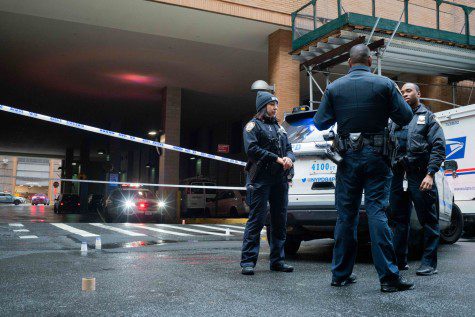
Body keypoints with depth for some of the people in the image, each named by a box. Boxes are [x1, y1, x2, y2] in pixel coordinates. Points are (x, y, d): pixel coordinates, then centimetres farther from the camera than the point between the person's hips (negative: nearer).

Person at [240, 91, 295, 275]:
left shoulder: (279, 127, 23)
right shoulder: (253, 125, 3)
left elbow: (289, 149, 18)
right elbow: (252, 149, -12)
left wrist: (289, 159, -6)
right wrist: (277, 159, -15)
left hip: (280, 180, 7)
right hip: (260, 180, -7)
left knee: (280, 221, 9)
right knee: (256, 220, -8)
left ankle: (277, 261, 18)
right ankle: (248, 261, -3)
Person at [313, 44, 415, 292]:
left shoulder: (334, 88, 2)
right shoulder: (385, 84, -2)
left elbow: (320, 123, 3)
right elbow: (405, 117, 0)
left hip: (348, 157, 2)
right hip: (376, 155, -1)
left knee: (346, 215, 8)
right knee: (377, 212, -2)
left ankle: (341, 274, 14)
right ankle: (388, 276, -2)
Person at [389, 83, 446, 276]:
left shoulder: (427, 117, 8)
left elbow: (438, 147, -2)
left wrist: (430, 174, -12)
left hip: (420, 177, -4)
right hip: (398, 176, 4)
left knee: (428, 220, 0)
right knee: (399, 220, 9)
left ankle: (429, 263, 6)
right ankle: (399, 260, 17)